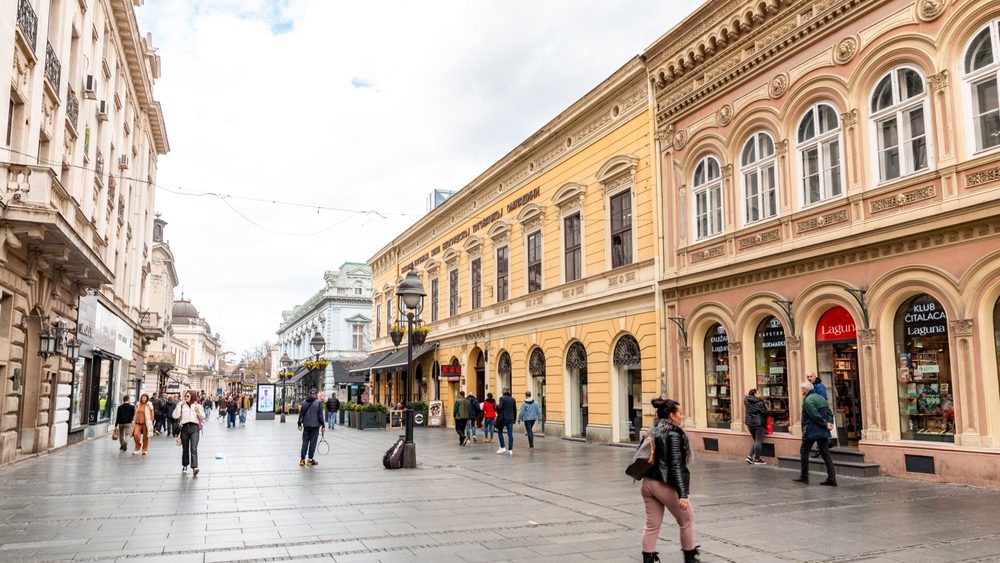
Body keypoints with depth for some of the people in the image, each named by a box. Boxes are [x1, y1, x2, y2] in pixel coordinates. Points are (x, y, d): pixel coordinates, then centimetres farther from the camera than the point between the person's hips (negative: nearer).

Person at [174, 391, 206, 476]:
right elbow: (175, 416, -2)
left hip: (194, 428, -2)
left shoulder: (197, 406, 9)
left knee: (193, 448, -14)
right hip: (184, 428, 2)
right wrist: (179, 405, -5)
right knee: (185, 449, 11)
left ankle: (194, 467, -23)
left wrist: (198, 411, -11)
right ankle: (184, 466, 28)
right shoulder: (182, 406, 10)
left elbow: (203, 417, 6)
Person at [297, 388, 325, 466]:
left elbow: (301, 414, 7)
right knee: (313, 442, 3)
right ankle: (310, 460, 7)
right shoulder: (319, 402, -8)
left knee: (305, 442, 10)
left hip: (306, 425, 3)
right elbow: (320, 415, -9)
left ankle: (302, 459, 9)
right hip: (315, 426, -3)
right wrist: (323, 426, -4)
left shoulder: (304, 402, 4)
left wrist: (299, 424, 15)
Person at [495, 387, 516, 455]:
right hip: (510, 418, 4)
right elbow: (515, 410, 9)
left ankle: (503, 447, 5)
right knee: (510, 434, 4)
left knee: (500, 432, 12)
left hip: (503, 418, -4)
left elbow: (499, 407, -18)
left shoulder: (502, 398, -8)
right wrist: (514, 418, 16)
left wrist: (496, 406, 3)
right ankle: (510, 450, 3)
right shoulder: (513, 399, 7)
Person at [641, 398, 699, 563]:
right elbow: (676, 465, -21)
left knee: (652, 525, 10)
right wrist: (683, 494, -23)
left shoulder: (653, 430, 9)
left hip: (648, 482, 7)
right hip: (665, 485, -7)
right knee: (687, 520, 14)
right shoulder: (673, 433, -15)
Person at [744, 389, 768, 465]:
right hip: (759, 423, -7)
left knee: (756, 441, 18)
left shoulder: (747, 401, 3)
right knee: (759, 441, 1)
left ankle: (749, 456, 9)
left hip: (749, 423, 7)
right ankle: (757, 459, 4)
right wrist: (766, 407, 11)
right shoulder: (759, 402, -14)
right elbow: (765, 412, -10)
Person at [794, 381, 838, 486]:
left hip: (811, 431, -8)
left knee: (804, 452, 6)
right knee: (825, 454, 6)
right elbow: (829, 412, 10)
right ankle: (831, 479, 1)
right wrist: (829, 423, -2)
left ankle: (804, 477, 9)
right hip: (823, 432, 8)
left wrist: (826, 425, -11)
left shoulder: (808, 400, -13)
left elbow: (815, 416, -20)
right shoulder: (821, 398, 14)